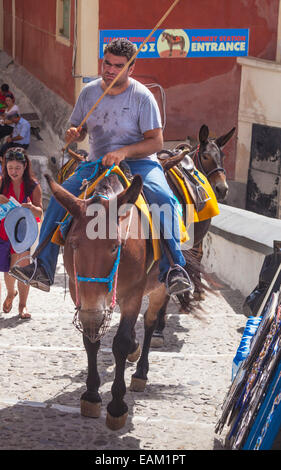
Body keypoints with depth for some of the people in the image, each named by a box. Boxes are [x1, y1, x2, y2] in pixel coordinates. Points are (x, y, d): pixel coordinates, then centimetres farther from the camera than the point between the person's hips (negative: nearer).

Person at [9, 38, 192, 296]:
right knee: (60, 195, -17)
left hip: (139, 162, -4)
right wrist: (73, 134, -10)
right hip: (97, 163, 4)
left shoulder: (142, 96, -8)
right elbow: (78, 131, 17)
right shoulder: (89, 92, 5)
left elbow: (156, 141, -12)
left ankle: (174, 267, -30)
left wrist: (123, 152, -27)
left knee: (164, 198, -33)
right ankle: (43, 269, -15)